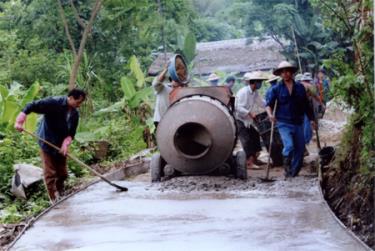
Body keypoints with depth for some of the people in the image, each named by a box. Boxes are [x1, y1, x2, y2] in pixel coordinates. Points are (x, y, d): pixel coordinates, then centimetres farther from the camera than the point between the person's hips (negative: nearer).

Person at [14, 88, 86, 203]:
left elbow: (71, 133, -1)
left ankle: (61, 196, 32)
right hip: (47, 144, -6)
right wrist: (20, 121, -29)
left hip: (61, 146, 6)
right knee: (50, 173, -2)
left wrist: (66, 144, -19)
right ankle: (54, 199, 6)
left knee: (62, 173, 13)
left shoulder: (75, 114, -3)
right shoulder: (53, 103, -21)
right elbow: (31, 106, -22)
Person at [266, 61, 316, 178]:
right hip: (284, 123, -3)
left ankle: (293, 173, 21)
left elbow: (306, 105, 15)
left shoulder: (300, 87, 9)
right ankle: (286, 163, 5)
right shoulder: (276, 88, 2)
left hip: (298, 123, 3)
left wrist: (311, 119, 13)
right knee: (289, 146, -22)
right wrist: (270, 114, -21)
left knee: (300, 149, 5)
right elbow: (269, 104, -1)